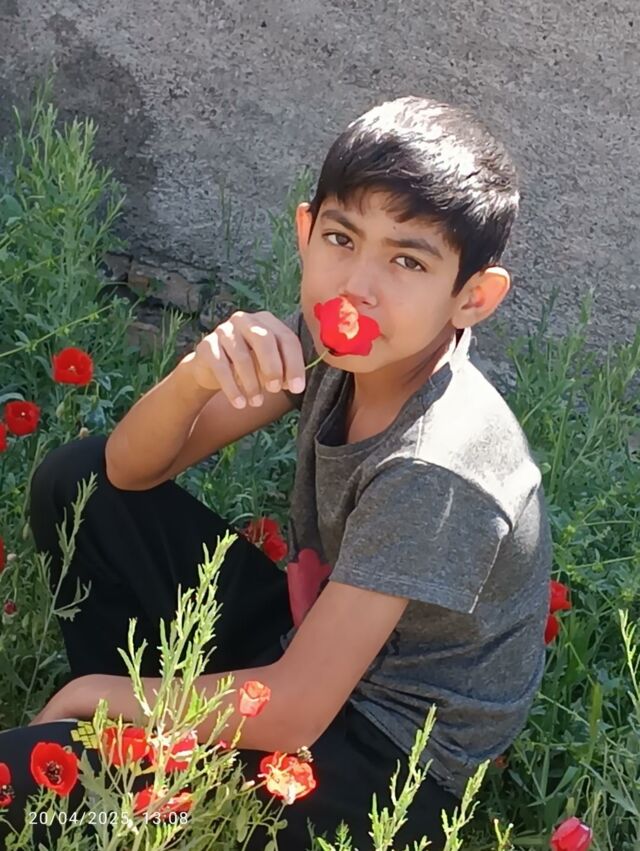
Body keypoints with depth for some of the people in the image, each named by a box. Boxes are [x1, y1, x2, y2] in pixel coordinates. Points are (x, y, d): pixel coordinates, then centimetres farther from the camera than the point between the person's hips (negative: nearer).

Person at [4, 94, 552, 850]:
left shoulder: (433, 469, -32)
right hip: (309, 636, 7)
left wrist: (104, 691, -13)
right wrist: (196, 375, -30)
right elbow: (132, 469, -7)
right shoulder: (337, 341, -13)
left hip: (385, 756, -7)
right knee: (75, 481, 4)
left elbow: (291, 713, -29)